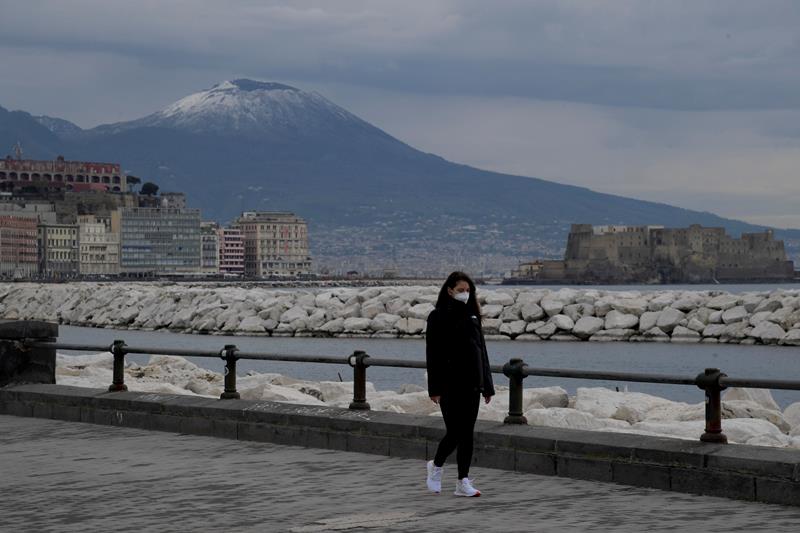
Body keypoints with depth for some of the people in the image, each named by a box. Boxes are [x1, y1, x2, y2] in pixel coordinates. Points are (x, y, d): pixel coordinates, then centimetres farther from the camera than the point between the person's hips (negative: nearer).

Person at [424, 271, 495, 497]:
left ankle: (463, 482, 9)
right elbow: (433, 355, -8)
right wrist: (435, 389, -13)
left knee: (467, 433, 4)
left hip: (471, 384, 5)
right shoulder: (438, 317, -5)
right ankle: (436, 466, 22)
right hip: (450, 385, -5)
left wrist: (487, 385, 11)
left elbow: (481, 350, 15)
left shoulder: (472, 315, 12)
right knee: (455, 432, -5)